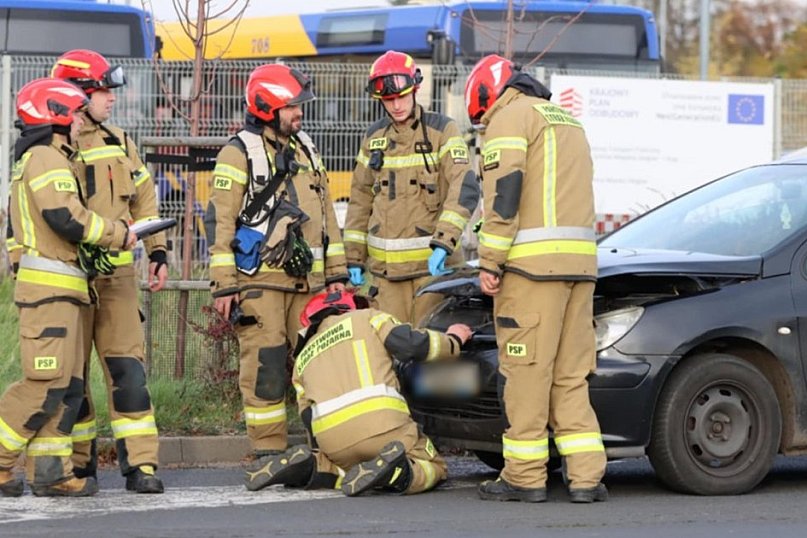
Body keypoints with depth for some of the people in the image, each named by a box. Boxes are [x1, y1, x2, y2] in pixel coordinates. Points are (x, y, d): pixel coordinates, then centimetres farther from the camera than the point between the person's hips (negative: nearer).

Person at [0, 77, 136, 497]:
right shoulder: (46, 159, -9)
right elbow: (67, 217, -20)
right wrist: (119, 235, -9)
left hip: (60, 288, 11)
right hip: (50, 285, -11)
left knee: (68, 385, 7)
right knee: (46, 384, -11)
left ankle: (49, 470, 5)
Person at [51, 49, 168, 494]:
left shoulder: (119, 144, 14)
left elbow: (144, 200, 21)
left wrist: (157, 251, 14)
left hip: (118, 275, 4)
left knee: (127, 369, -3)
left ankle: (140, 464, -4)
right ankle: (77, 463, 14)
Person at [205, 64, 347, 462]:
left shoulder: (305, 149, 18)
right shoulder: (239, 153, -3)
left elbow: (325, 214, 23)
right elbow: (219, 221, -6)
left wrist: (336, 273, 18)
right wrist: (223, 285, -11)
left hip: (307, 280, 6)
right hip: (259, 280, -6)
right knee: (265, 368, -6)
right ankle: (268, 453, -2)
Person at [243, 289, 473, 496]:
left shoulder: (303, 357, 31)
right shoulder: (366, 318, 20)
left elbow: (310, 420, 25)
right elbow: (412, 345, 7)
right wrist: (453, 340, 25)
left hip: (333, 441, 4)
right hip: (381, 421, -4)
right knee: (433, 467, 11)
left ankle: (309, 466, -1)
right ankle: (394, 470, -22)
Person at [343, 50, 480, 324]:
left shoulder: (441, 130, -1)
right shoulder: (374, 137, 13)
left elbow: (464, 188, -13)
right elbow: (360, 198, 19)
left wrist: (443, 242, -25)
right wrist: (354, 257, 13)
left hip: (432, 260, -4)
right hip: (385, 265, 4)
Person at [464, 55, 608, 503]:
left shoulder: (511, 116, -1)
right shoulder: (568, 121, 27)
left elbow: (504, 192, -12)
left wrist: (490, 262, -13)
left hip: (533, 262, -8)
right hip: (580, 263, 8)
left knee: (527, 371, -4)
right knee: (571, 374, 7)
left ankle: (525, 477, -2)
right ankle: (587, 476, 1)